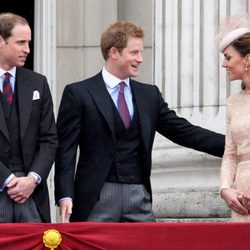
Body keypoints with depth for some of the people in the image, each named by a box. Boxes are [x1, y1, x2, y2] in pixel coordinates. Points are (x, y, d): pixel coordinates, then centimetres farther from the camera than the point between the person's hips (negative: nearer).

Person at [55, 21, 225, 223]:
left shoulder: (149, 94, 14)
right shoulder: (78, 93, 0)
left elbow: (184, 131, 13)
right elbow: (66, 150, -3)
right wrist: (65, 196, -14)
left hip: (139, 198, 4)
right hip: (97, 199, -4)